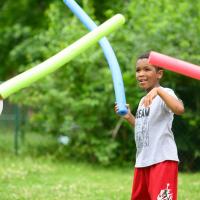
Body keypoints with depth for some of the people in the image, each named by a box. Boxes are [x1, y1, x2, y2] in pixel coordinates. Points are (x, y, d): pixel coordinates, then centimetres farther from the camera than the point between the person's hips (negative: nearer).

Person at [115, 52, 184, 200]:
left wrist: (158, 90, -35)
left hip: (163, 159, -10)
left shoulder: (165, 93, -10)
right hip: (142, 160, 10)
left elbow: (179, 109, -32)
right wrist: (129, 117, 13)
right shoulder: (143, 101, 18)